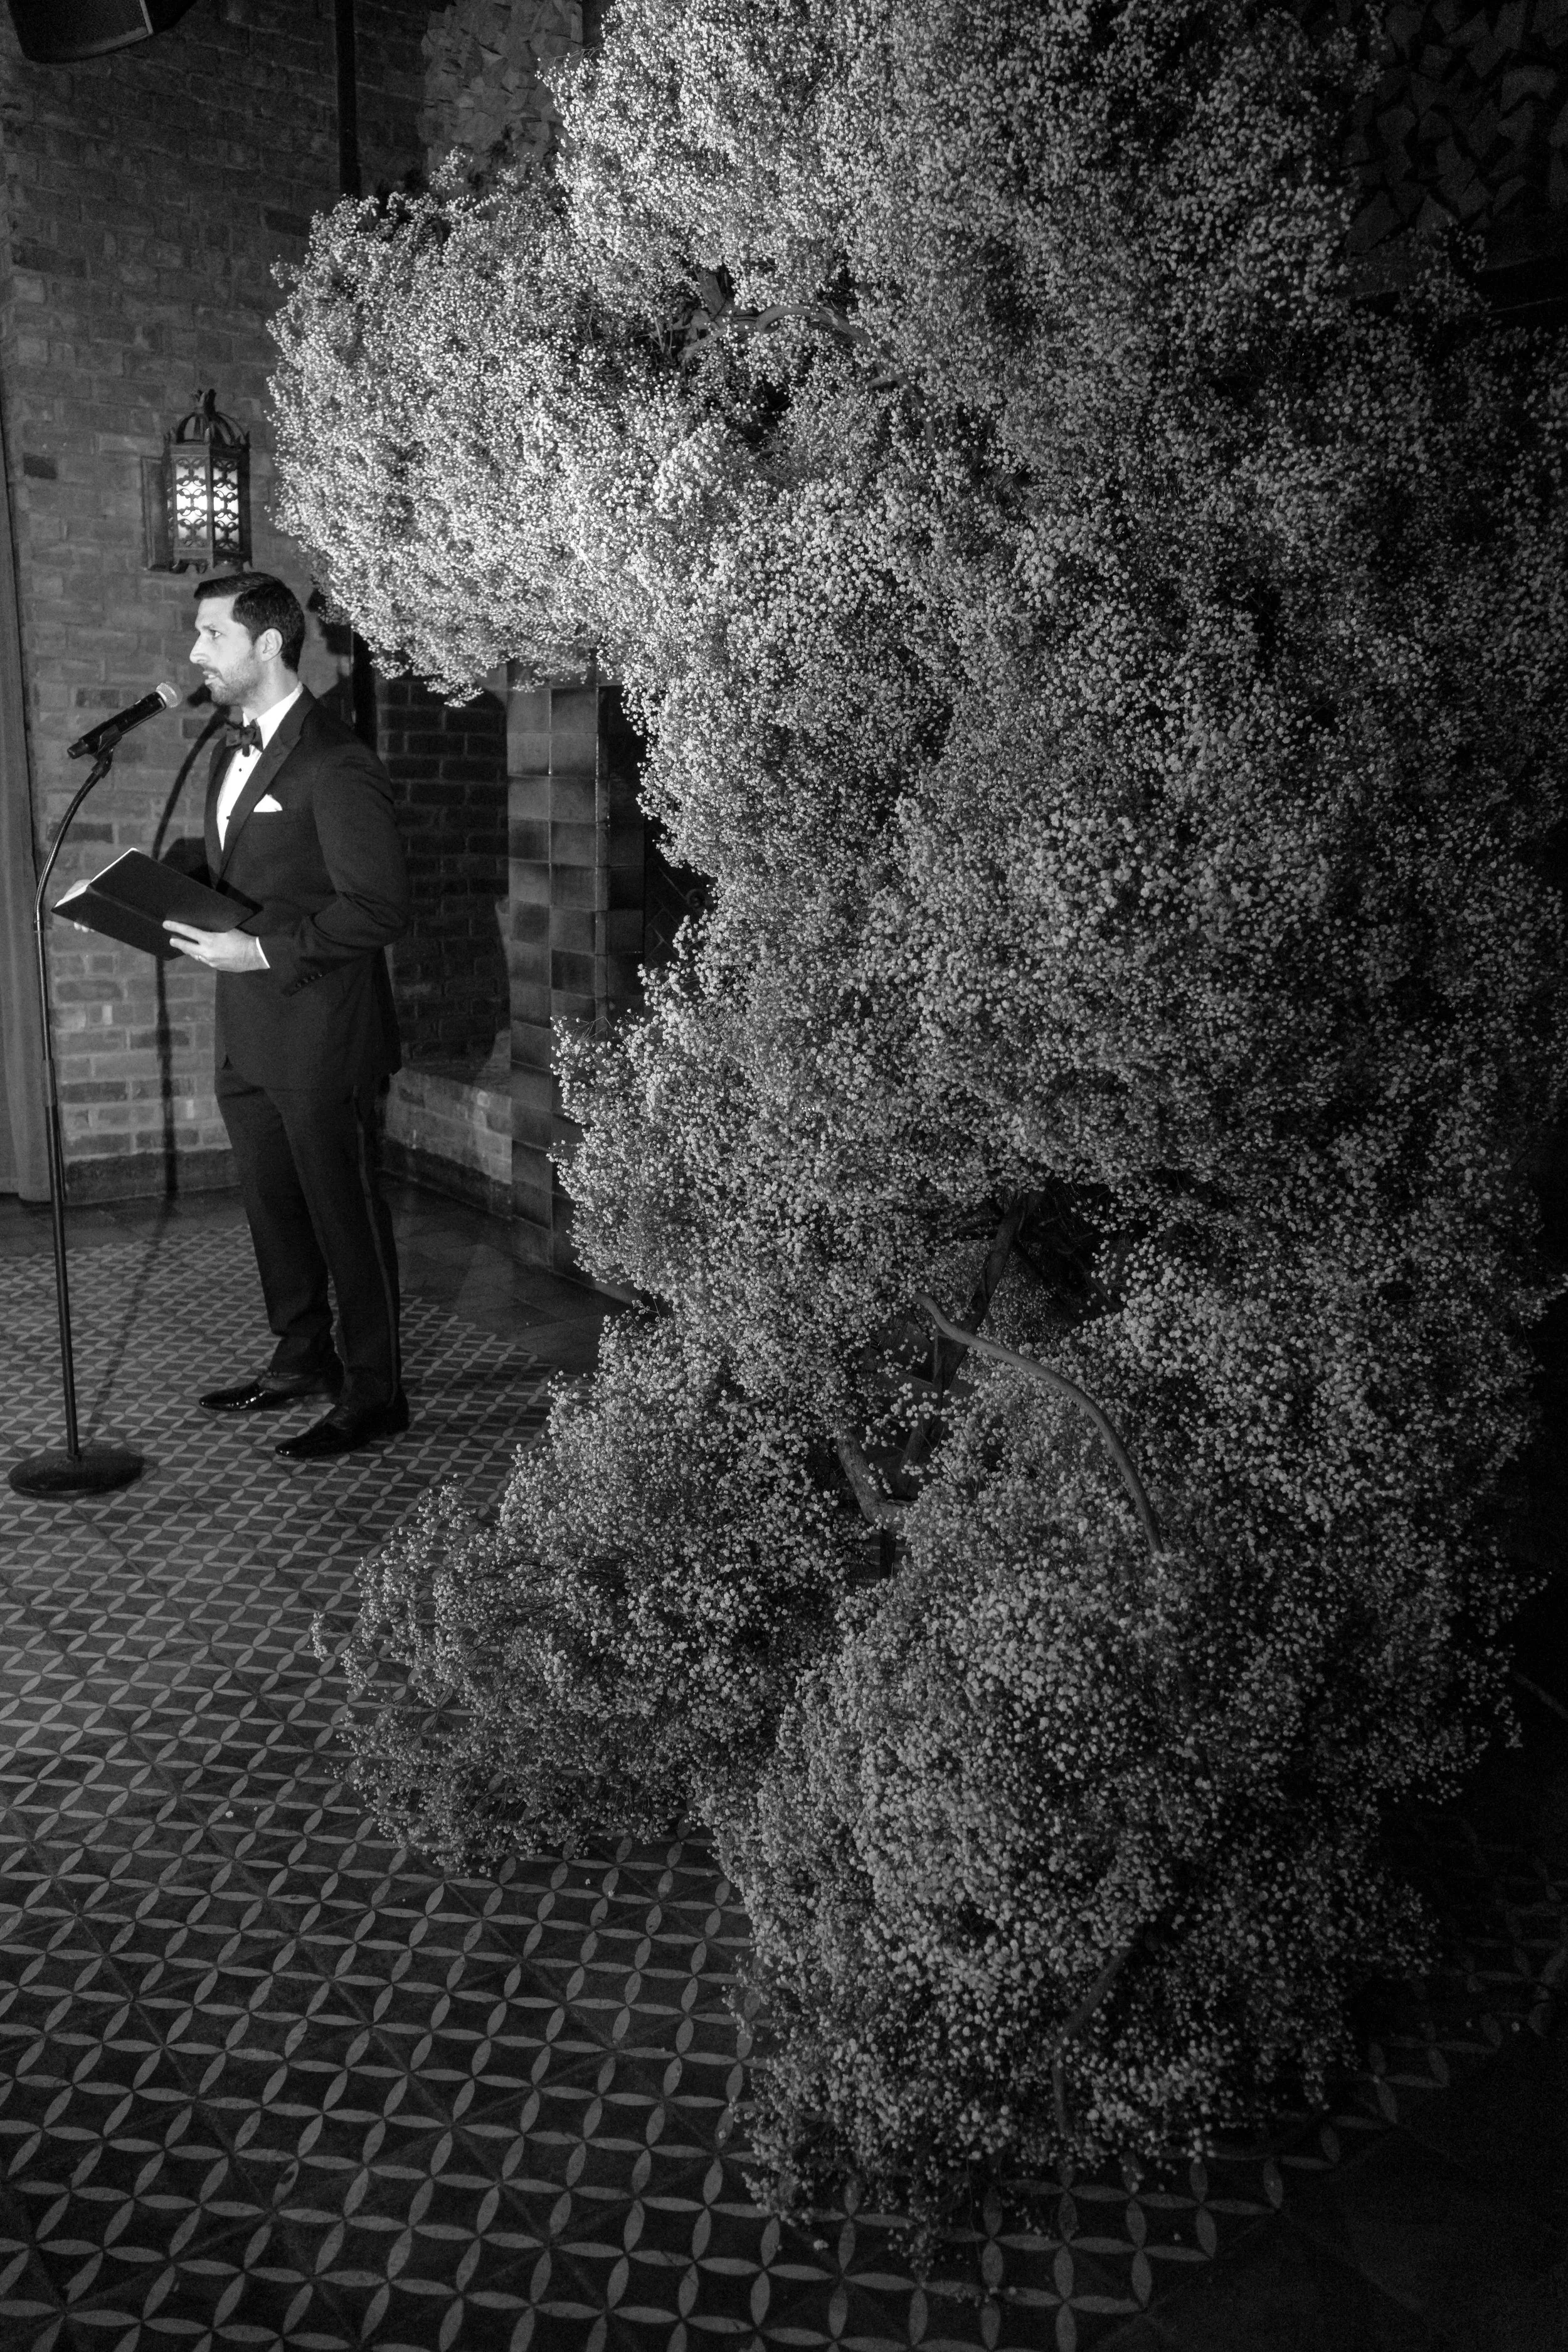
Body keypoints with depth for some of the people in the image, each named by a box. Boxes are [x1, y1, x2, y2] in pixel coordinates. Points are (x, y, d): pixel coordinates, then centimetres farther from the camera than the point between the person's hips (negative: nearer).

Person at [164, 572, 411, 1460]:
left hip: (322, 1039, -9)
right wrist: (197, 918, 3)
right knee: (274, 1207, 19)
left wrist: (263, 950, -22)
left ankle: (374, 1395, 14)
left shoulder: (337, 765, -16)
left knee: (346, 1214, 1)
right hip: (249, 1036, 9)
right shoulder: (234, 752, 14)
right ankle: (303, 1360, 36)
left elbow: (380, 907, -20)